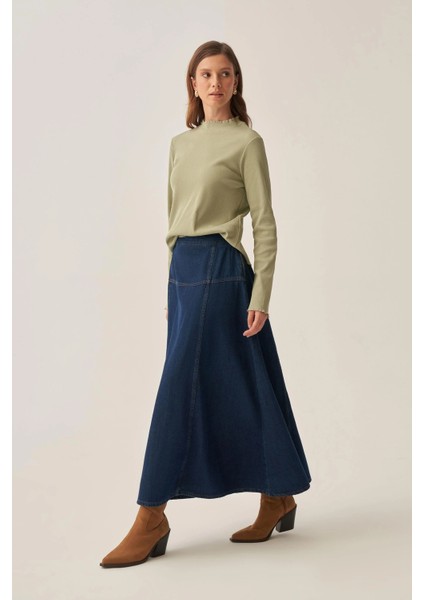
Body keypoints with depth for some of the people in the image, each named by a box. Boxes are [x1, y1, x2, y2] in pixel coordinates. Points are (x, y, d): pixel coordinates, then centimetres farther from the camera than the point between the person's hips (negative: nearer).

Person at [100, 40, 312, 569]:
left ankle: (152, 518, 0)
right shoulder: (180, 144, 16)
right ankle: (278, 499, 24)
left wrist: (261, 295, -12)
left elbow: (264, 224, -6)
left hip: (220, 271, -7)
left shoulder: (247, 142, -3)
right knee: (233, 391, 11)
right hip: (183, 269, 7)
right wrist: (171, 288, 18)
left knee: (181, 389, -7)